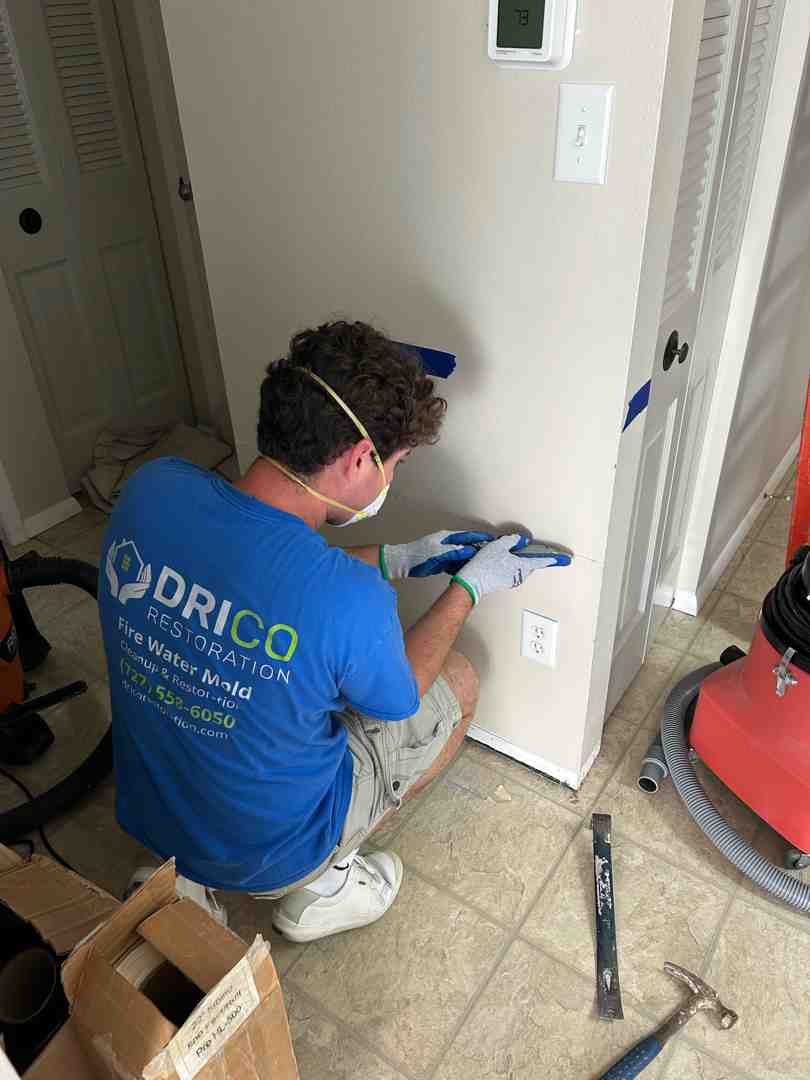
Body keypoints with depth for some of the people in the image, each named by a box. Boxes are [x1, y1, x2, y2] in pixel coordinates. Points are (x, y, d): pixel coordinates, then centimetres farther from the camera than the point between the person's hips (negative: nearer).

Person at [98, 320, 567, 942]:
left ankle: (182, 872, 19)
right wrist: (469, 587, 1)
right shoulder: (351, 599, -34)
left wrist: (396, 559, 5)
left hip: (147, 812, 5)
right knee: (458, 682, 10)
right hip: (266, 852, -4)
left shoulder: (152, 488, -18)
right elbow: (397, 699, -10)